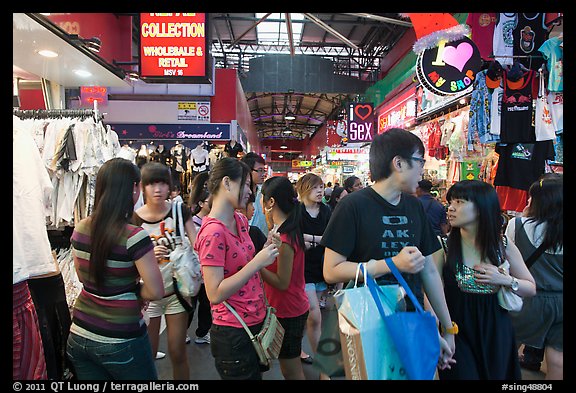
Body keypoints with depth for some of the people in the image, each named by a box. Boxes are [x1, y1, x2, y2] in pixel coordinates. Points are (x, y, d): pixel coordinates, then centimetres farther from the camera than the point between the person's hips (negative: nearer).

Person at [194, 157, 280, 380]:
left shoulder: (241, 221, 5)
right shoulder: (213, 232, -22)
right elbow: (215, 294, -24)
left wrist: (267, 250, 6)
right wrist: (257, 262, -26)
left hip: (256, 322, 8)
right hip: (233, 334, -8)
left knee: (257, 374, 23)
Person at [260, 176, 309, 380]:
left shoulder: (284, 239, -26)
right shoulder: (291, 229, 3)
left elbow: (282, 282, -22)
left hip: (288, 313, -9)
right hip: (293, 308, 9)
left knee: (291, 371, 9)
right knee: (292, 367, 24)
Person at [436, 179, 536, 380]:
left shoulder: (504, 245, -3)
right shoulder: (444, 245, -10)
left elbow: (531, 288, 6)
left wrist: (505, 280, -13)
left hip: (495, 333, 3)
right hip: (456, 331, -2)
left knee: (496, 374, 16)